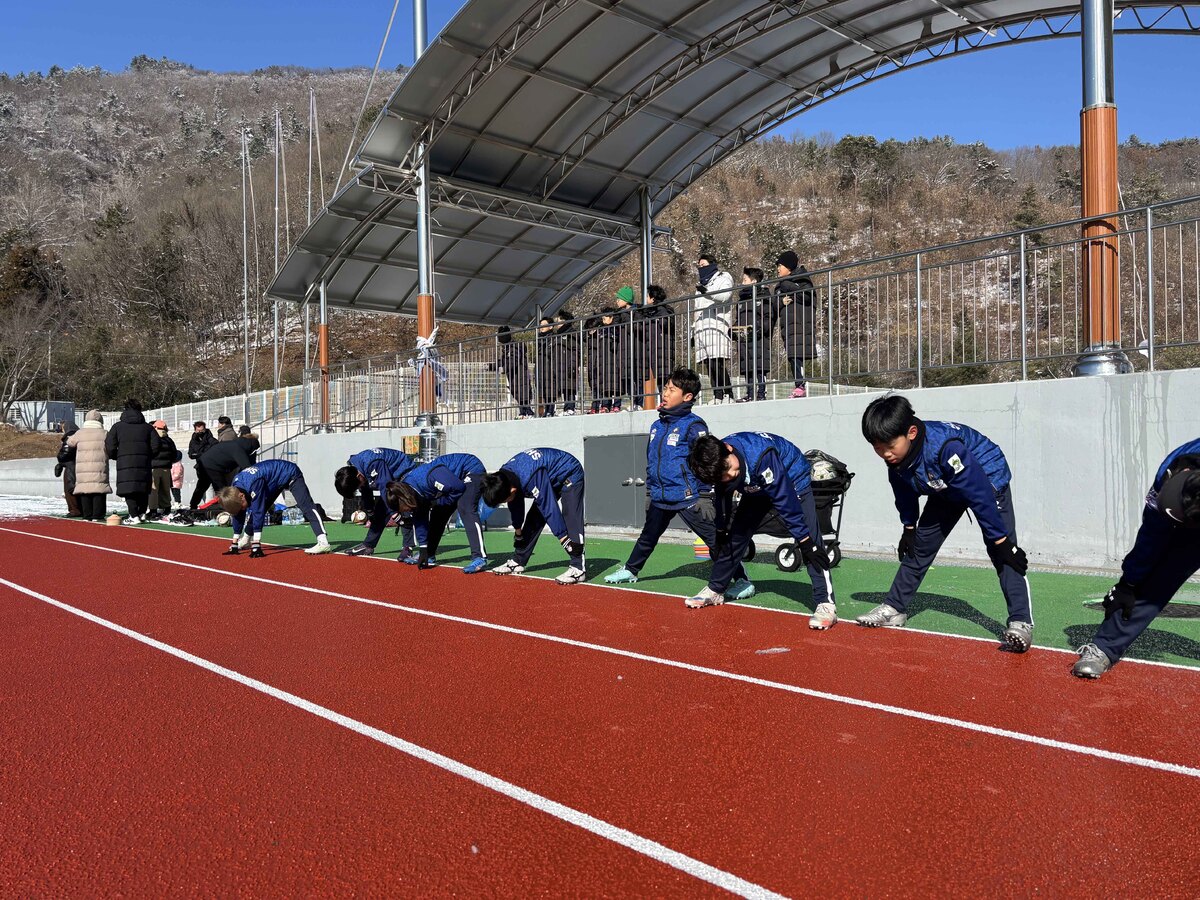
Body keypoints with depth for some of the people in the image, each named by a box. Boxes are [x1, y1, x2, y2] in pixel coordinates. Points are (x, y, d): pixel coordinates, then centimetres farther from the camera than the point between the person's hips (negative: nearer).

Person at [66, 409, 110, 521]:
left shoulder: (80, 433, 3)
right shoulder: (104, 434, -1)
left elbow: (69, 443, 20)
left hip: (82, 469, 2)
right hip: (99, 469, -2)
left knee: (84, 492, 7)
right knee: (99, 492, 0)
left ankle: (87, 515, 7)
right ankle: (97, 516, -4)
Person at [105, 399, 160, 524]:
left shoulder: (118, 426, 7)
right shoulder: (147, 427, 13)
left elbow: (109, 447, 2)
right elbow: (155, 446, 6)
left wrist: (117, 457, 19)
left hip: (125, 463, -3)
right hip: (144, 463, 3)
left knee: (128, 490, -4)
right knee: (143, 489, 13)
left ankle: (134, 516, -12)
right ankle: (142, 513, 14)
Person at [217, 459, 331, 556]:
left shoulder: (254, 483, -36)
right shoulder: (235, 489, -12)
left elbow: (258, 512, -37)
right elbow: (238, 515, -3)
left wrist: (256, 544, -36)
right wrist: (234, 543, -1)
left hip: (290, 475, -9)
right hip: (274, 480, 9)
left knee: (306, 506, -25)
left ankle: (323, 542, -40)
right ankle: (246, 540, 31)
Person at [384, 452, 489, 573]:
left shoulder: (428, 478, -36)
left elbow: (459, 488, -30)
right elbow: (419, 520, -1)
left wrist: (437, 502, -18)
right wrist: (423, 550, -3)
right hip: (455, 478, 9)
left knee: (465, 509, -27)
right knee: (437, 514, 9)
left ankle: (480, 558, -33)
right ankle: (429, 556, 23)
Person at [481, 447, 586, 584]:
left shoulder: (531, 478, -40)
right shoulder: (503, 476, -14)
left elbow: (550, 508, -37)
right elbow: (515, 506, 4)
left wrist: (563, 537, -34)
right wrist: (517, 530, 14)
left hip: (570, 476, -9)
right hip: (552, 479, 9)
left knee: (570, 521, -24)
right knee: (534, 519, 9)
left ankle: (578, 568, -26)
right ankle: (518, 562, 19)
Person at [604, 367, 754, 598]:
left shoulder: (693, 426, -13)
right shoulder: (657, 426, 11)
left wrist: (705, 493, -16)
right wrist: (650, 488, 23)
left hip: (688, 497, -8)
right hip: (660, 497, 8)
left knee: (715, 540, -6)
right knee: (647, 536, 24)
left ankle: (742, 581, 0)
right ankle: (629, 571, 42)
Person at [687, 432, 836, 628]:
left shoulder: (760, 456, -42)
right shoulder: (718, 463, -22)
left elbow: (785, 500, -36)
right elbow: (723, 498, 0)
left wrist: (804, 540, -33)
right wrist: (721, 532, 10)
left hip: (794, 482, -6)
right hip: (757, 488, 6)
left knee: (811, 541, -21)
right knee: (736, 535, 5)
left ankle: (826, 604, -22)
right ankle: (715, 590, 21)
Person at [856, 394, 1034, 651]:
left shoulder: (945, 446, -42)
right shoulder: (896, 455, -21)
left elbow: (979, 493, -36)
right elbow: (905, 492, 0)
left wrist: (1001, 541, -31)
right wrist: (909, 528, 6)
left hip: (989, 480, -7)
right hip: (946, 490, 7)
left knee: (1002, 553, -20)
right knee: (920, 545, 9)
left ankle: (1020, 621, -19)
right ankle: (894, 607, 18)